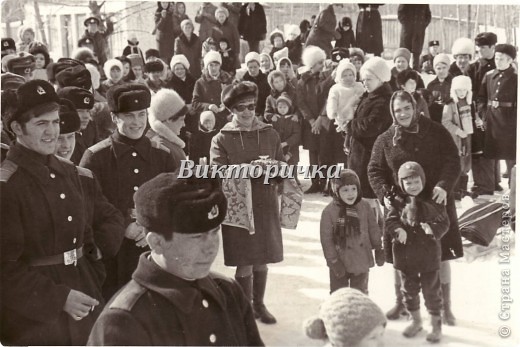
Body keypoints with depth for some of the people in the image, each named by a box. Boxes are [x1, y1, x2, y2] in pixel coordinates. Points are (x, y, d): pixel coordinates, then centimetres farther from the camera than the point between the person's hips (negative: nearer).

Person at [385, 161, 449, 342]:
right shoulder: (398, 203, -3)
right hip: (405, 254, 3)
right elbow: (389, 221, -5)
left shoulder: (433, 202, -6)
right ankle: (416, 321, 37)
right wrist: (398, 230, -25)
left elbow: (444, 222, -6)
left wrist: (433, 228, -26)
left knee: (431, 290, 7)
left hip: (428, 254, -2)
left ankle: (436, 325, 24)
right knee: (410, 290, 17)